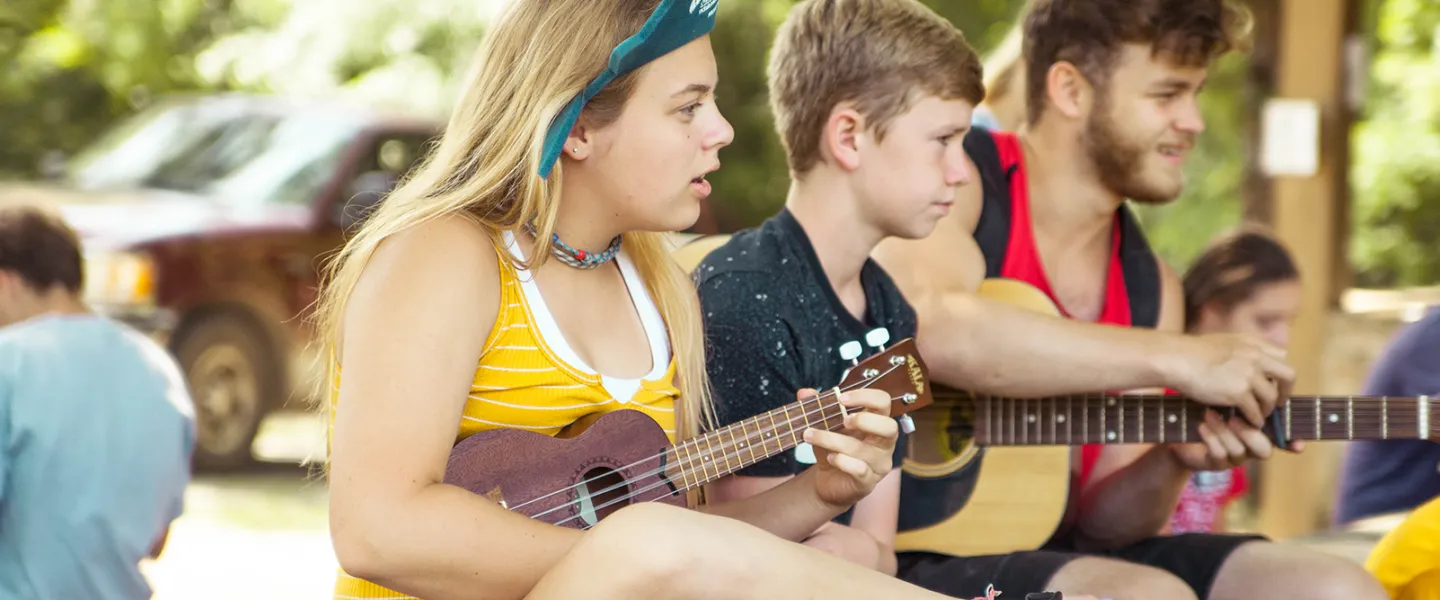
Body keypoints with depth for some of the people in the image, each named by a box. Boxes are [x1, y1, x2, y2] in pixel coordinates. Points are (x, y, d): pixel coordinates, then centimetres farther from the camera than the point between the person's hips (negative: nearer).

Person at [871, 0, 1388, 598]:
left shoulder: (1149, 285, 11)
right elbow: (931, 330, -32)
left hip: (1054, 549, 7)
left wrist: (1175, 462, -11)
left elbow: (1097, 520, 12)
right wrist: (1179, 360, -27)